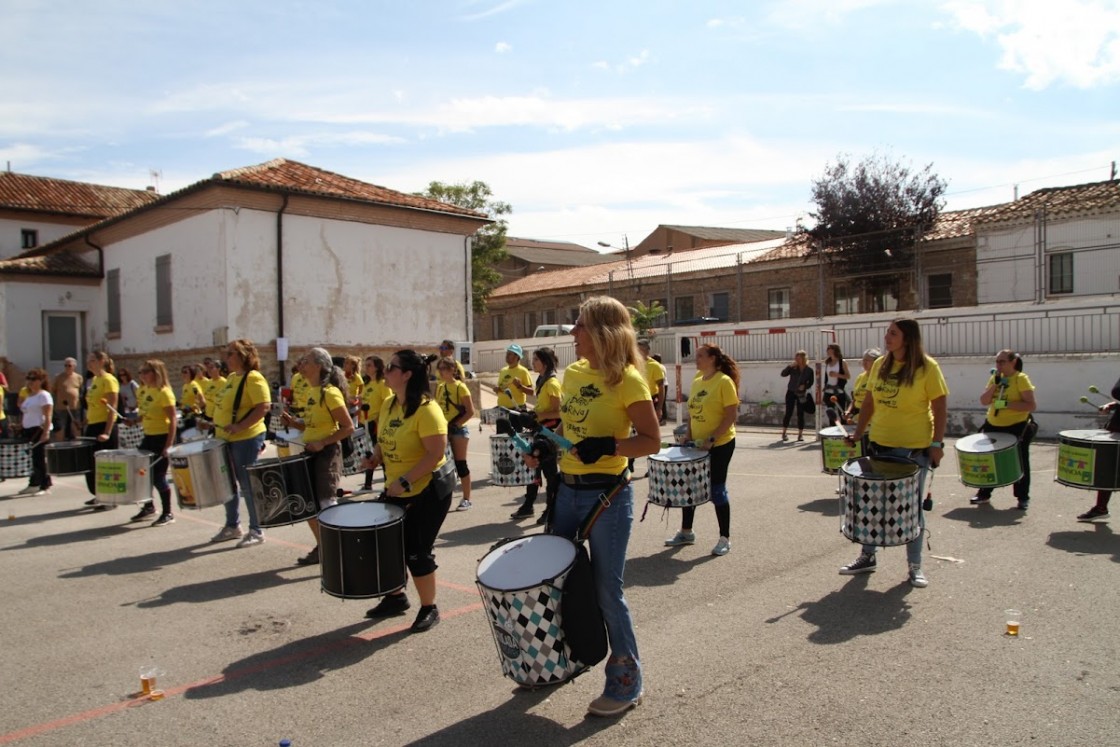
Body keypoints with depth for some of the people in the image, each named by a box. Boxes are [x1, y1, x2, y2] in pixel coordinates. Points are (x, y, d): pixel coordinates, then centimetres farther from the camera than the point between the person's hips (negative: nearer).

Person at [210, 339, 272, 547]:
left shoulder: (253, 378, -16)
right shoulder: (231, 377, 13)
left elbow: (263, 407, -25)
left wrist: (239, 426, -29)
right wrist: (217, 425, 13)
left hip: (246, 440, -10)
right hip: (227, 439, 10)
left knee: (248, 486, -2)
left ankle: (256, 531, 10)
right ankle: (232, 525, 31)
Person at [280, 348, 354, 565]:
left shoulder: (330, 393, -16)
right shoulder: (310, 392, 10)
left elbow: (348, 427, -17)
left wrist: (322, 443, -24)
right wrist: (294, 422, 2)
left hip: (327, 452, -9)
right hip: (310, 452, 9)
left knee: (327, 504, -7)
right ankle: (321, 547, 28)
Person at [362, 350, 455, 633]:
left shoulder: (426, 409, -22)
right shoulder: (388, 405, 4)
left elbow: (436, 453, -25)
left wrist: (405, 481, -27)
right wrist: (375, 458, -3)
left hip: (428, 491, -8)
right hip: (396, 491, 8)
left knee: (416, 552, -1)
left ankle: (429, 609, 20)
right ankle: (396, 597, 37)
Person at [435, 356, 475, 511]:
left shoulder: (460, 387, -11)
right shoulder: (440, 387, 8)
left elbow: (470, 412, -14)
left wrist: (455, 424, -17)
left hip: (458, 430, -6)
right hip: (443, 429, 6)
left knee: (460, 464, -2)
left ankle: (466, 499, 8)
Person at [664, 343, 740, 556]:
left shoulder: (724, 381, -15)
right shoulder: (697, 380, 6)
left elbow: (731, 416, -18)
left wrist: (711, 439, -22)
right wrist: (688, 435, 6)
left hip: (720, 445, -7)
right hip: (697, 444, 7)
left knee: (716, 490, 1)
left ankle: (725, 539, 16)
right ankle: (686, 532, 28)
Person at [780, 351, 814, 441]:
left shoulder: (809, 370, -1)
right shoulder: (793, 368, -2)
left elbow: (811, 382, 7)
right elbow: (783, 374, -10)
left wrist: (805, 386, -12)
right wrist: (790, 366, -20)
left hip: (801, 394, 1)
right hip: (791, 392, -1)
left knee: (801, 414, 2)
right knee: (788, 413, -1)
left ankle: (800, 434, 10)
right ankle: (784, 433, 8)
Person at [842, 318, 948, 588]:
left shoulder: (927, 367, -11)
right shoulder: (880, 365, 2)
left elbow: (940, 407, -10)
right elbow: (869, 401, 9)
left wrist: (937, 443, -15)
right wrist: (858, 432, 3)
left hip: (915, 448, -4)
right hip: (881, 444, 5)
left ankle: (915, 566, 20)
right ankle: (867, 557, 25)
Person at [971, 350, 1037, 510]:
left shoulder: (1021, 379, -11)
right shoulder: (995, 378, 7)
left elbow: (1031, 406, -17)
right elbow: (984, 401, 0)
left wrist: (1007, 404, -25)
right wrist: (995, 384, -10)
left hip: (1016, 428, -6)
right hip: (993, 426, 6)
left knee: (1019, 463, 5)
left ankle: (1023, 498, 17)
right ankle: (984, 493, 23)